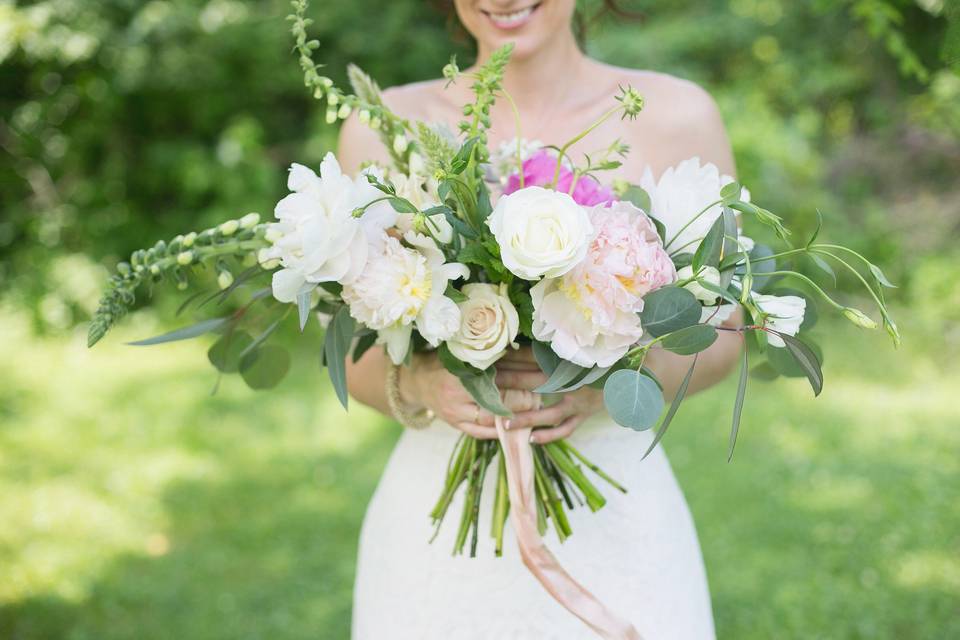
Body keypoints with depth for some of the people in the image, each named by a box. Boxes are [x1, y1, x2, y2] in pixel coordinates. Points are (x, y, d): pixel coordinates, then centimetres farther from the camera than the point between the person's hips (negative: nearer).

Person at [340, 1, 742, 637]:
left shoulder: (676, 116, -6)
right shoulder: (382, 130, -4)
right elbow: (354, 355, 1)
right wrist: (421, 382, -20)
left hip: (612, 514, 0)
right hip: (435, 523, 1)